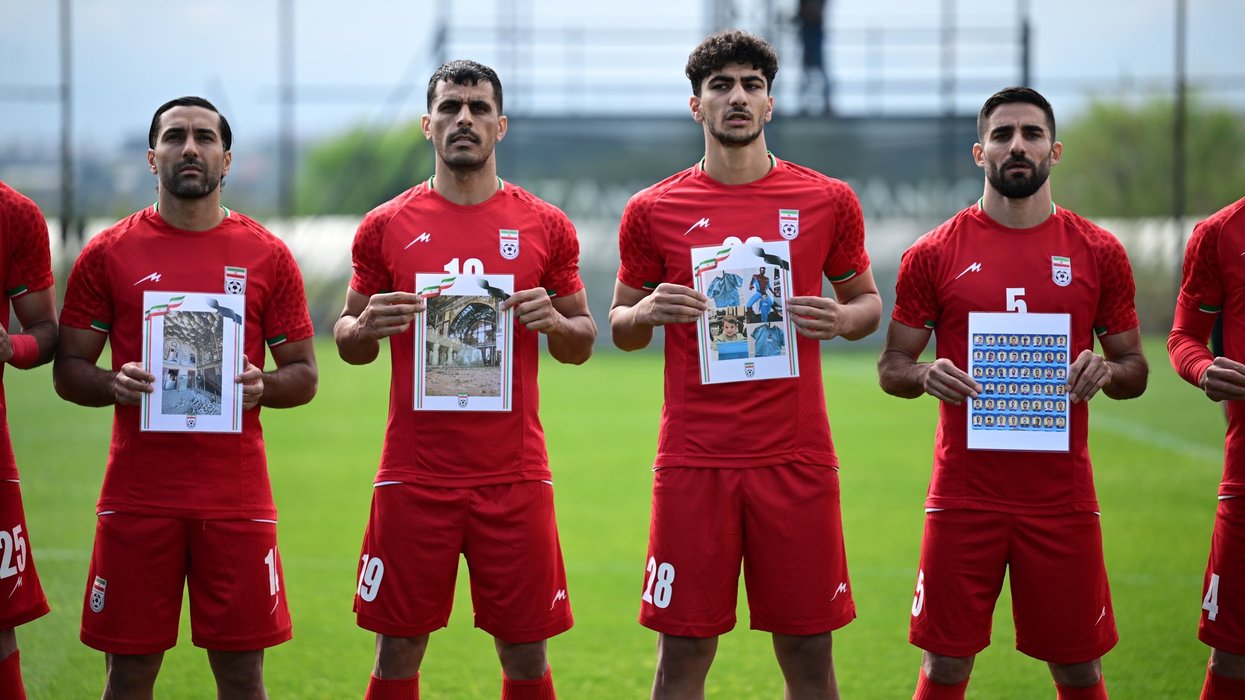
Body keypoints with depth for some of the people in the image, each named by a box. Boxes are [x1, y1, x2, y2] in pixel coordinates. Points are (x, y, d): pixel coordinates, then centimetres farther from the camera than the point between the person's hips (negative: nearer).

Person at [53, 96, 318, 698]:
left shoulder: (267, 256, 6)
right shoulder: (108, 254, 5)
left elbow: (304, 376, 10)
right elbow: (67, 370, 7)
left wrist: (262, 387, -12)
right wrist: (115, 385, -14)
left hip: (237, 495, 0)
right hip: (138, 493, 0)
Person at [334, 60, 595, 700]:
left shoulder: (545, 227, 5)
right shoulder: (386, 226, 5)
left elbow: (583, 344, 12)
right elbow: (348, 344, 12)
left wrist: (554, 322, -9)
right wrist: (368, 327, -10)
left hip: (514, 476, 0)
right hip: (414, 474, 0)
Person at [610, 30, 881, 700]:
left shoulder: (827, 201, 5)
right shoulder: (654, 210, 5)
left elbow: (867, 300, 16)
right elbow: (619, 326, 14)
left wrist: (842, 318, -6)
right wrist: (647, 313, -8)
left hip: (796, 459, 0)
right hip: (692, 462, 0)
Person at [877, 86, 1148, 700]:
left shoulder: (1097, 253, 5)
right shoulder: (935, 254, 3)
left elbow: (1135, 370, 11)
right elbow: (891, 367, 7)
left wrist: (1106, 372, -11)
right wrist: (925, 376, -15)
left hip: (1062, 499, 1)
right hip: (964, 498, -1)